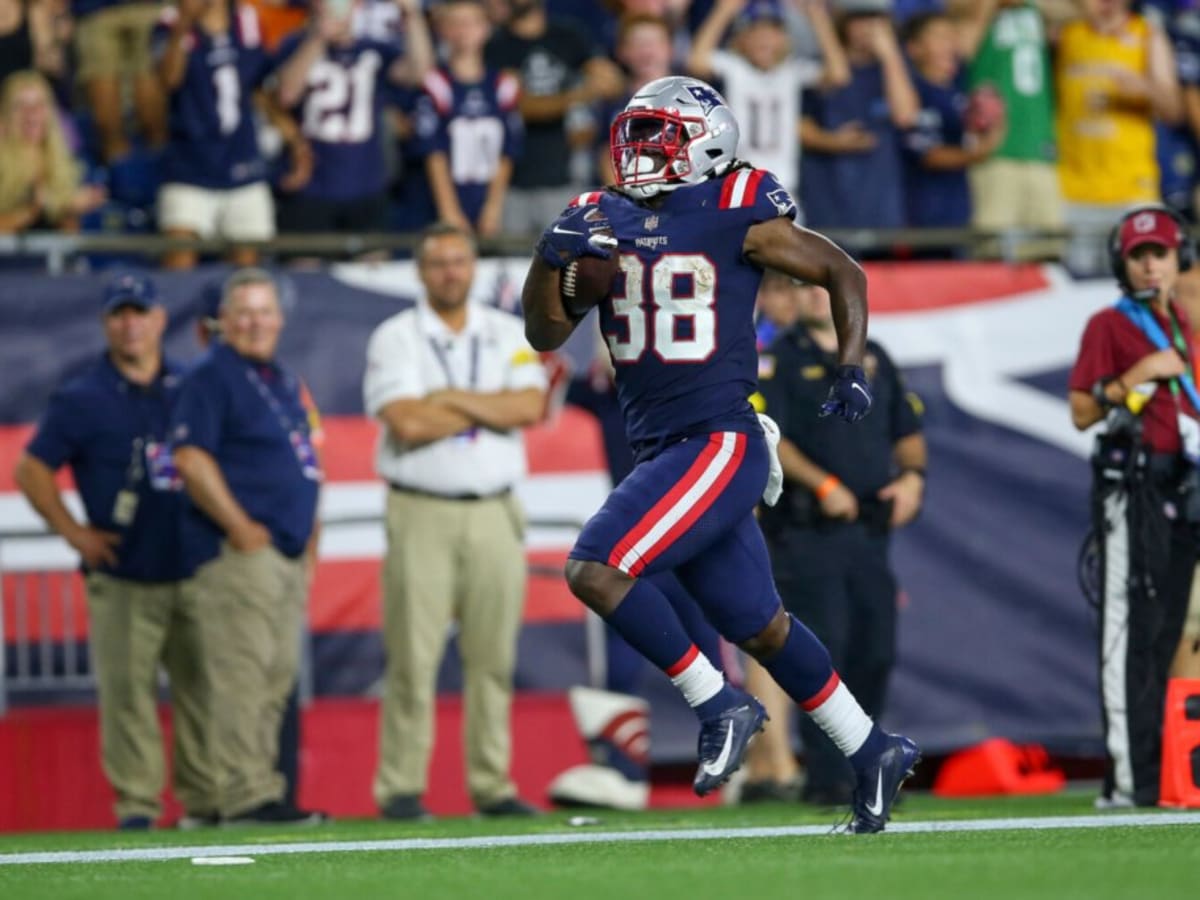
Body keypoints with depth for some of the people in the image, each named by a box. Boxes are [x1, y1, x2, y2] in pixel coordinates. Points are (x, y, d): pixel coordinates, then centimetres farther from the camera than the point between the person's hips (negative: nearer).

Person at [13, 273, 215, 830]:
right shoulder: (81, 399, 1)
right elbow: (32, 470, 2)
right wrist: (74, 533, -4)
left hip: (195, 570, 3)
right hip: (121, 578, -3)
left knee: (204, 683, 3)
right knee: (125, 689, -5)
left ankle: (205, 800, 9)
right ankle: (136, 801, -1)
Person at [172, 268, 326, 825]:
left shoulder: (283, 382, 20)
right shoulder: (211, 377, -6)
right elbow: (191, 460, -15)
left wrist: (309, 547, 17)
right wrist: (241, 528, -17)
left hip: (287, 554, 9)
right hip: (237, 551, -9)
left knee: (278, 678, 9)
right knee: (242, 676, -11)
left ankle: (262, 792, 13)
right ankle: (245, 796, -13)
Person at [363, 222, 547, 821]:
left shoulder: (509, 336, 12)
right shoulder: (395, 339, 2)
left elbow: (531, 406, -5)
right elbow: (407, 422, -13)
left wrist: (451, 399, -10)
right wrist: (492, 408, -4)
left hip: (495, 516, 3)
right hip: (421, 516, -3)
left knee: (493, 656, 3)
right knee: (413, 658, -6)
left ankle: (492, 786, 8)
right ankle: (401, 788, -3)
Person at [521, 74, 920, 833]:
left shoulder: (736, 217, -7)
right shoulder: (605, 222, 9)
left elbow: (843, 273, 2)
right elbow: (546, 333, 11)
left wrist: (852, 370, -6)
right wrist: (551, 258, -6)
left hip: (722, 443, -7)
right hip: (661, 449, 7)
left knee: (596, 568, -20)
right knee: (759, 626, 13)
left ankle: (719, 706, -8)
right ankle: (876, 754, 27)